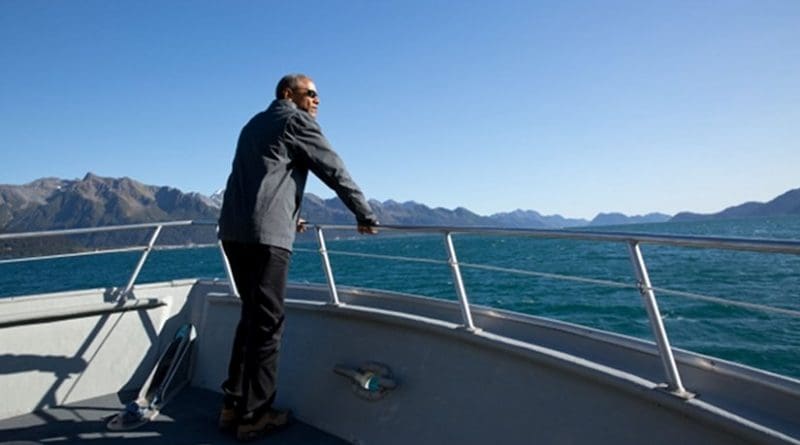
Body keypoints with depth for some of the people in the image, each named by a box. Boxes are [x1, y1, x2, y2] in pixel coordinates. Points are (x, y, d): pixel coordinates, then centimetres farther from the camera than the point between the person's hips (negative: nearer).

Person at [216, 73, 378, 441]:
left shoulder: (255, 123, 28)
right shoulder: (296, 120, 3)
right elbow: (334, 171, 1)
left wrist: (287, 215, 45)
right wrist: (365, 215, 9)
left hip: (234, 231, 9)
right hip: (266, 234, -8)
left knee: (252, 316, 15)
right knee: (267, 322, -2)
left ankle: (233, 405, 21)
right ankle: (255, 415, 6)